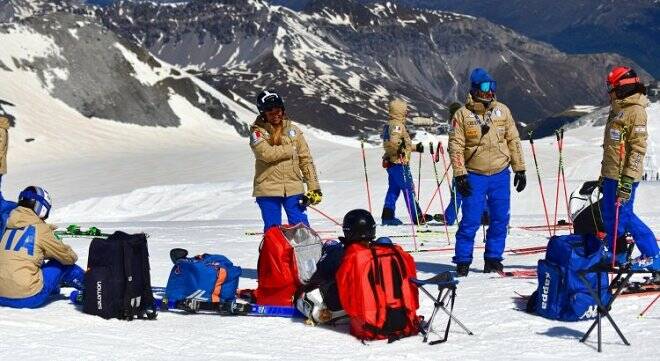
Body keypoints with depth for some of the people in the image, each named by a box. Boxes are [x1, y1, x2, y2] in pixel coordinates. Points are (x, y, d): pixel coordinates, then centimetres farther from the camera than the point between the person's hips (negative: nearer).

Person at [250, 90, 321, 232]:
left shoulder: (293, 130, 9)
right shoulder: (257, 131, 0)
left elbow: (306, 160, 8)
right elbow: (266, 153, -18)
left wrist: (314, 188, 2)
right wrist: (290, 149, -6)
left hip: (294, 188, 2)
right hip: (268, 190, -2)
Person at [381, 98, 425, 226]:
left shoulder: (390, 124, 19)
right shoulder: (397, 125, -13)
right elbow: (393, 141, -30)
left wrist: (415, 147, 33)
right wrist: (399, 149, -41)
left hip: (391, 163, 10)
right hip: (399, 162, -10)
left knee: (393, 189, 12)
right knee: (409, 189, -5)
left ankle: (388, 216, 10)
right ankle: (417, 217, -1)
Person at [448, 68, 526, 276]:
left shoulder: (502, 111, 6)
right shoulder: (462, 114, -3)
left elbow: (513, 140, 10)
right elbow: (456, 146, -4)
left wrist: (520, 170, 7)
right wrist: (460, 175, -12)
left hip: (500, 175, 3)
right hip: (475, 176, -3)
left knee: (500, 220, 5)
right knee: (471, 221, -4)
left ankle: (493, 259, 18)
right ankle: (463, 262, 7)